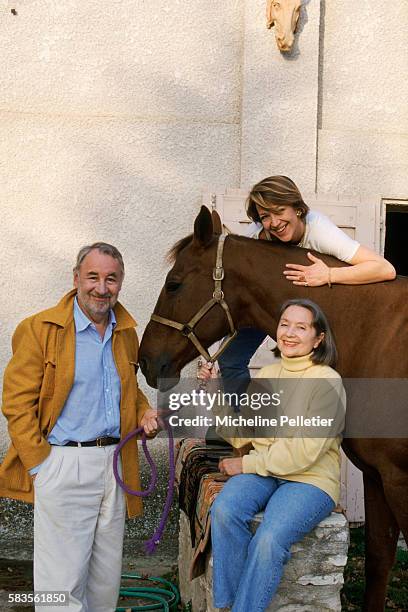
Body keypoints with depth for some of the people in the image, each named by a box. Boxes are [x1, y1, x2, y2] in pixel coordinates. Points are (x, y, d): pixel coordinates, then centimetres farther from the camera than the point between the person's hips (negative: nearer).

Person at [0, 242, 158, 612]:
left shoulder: (126, 332, 11)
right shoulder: (39, 329, -7)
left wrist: (144, 412, 4)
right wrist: (41, 465, -14)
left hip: (115, 464, 6)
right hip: (62, 464, -6)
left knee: (107, 577, 15)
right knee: (62, 581, 0)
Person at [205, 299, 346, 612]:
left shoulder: (328, 382, -9)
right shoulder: (266, 375, 11)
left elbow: (303, 451, -15)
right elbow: (240, 435, 8)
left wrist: (247, 464, -12)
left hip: (310, 479, -5)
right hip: (261, 472, 5)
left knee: (269, 539, -31)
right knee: (224, 510, -27)